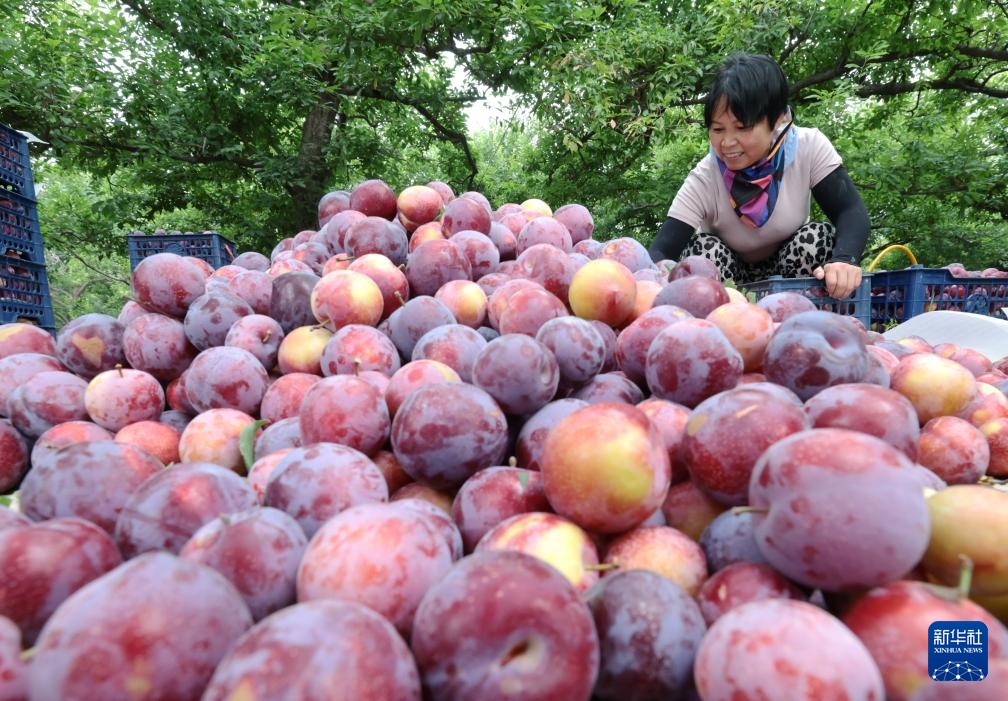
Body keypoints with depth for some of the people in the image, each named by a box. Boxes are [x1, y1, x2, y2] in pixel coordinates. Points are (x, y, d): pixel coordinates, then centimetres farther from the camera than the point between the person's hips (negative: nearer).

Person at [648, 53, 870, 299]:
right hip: (726, 282, -1)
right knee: (704, 248, -30)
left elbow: (851, 212, -23)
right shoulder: (703, 180, -27)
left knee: (819, 236, -26)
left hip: (790, 274, 2)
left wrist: (845, 259, -46)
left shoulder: (810, 148, -21)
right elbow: (661, 252, -34)